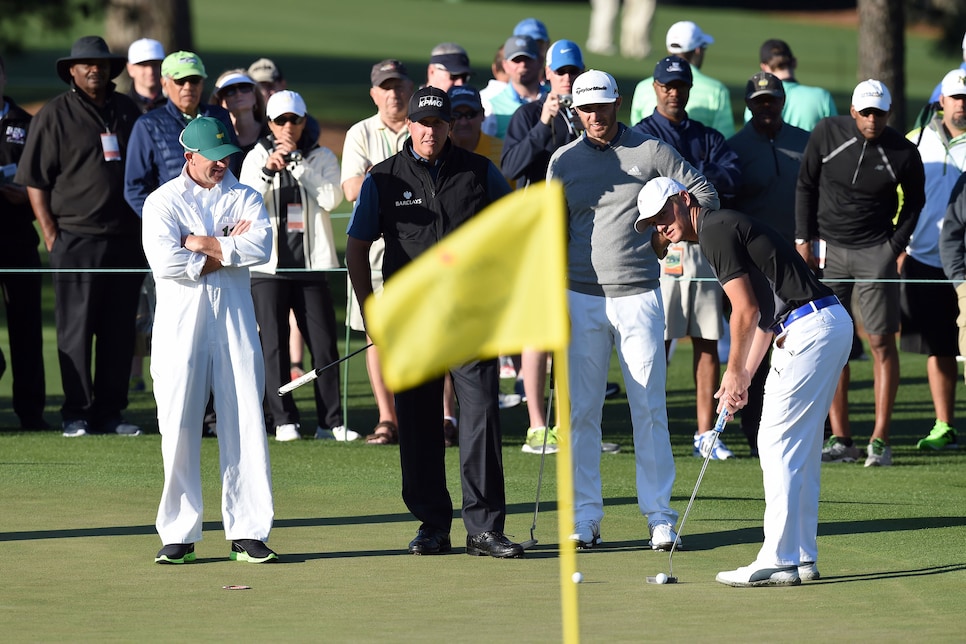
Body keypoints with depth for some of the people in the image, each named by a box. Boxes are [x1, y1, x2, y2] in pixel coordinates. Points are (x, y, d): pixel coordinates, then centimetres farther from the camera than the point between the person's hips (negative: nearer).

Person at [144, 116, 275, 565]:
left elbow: (260, 247, -8)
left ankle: (248, 532, 0)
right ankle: (178, 534, 1)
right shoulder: (162, 202, 4)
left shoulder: (245, 198, 11)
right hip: (180, 321, -2)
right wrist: (228, 250, -7)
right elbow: (166, 262, -13)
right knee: (178, 427, -4)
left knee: (245, 424, -2)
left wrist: (201, 244, -9)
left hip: (235, 318, 2)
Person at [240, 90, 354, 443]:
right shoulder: (256, 157, 6)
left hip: (311, 265, 0)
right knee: (274, 345, -1)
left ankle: (331, 420, 3)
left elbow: (331, 198, -11)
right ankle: (283, 420, 4)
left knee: (324, 344, -2)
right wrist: (268, 171, -20)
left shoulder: (321, 157, 6)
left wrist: (297, 161, -13)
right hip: (268, 266, 0)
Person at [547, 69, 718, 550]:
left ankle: (659, 515, 3)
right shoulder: (563, 161, 9)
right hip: (582, 299, 2)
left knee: (649, 410, -2)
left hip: (638, 296, -2)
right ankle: (585, 516, 6)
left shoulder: (649, 151, 3)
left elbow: (705, 194, 9)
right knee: (582, 411, 1)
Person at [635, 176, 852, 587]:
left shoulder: (715, 230, -8)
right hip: (830, 325, 10)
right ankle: (802, 557, 16)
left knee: (778, 444, -7)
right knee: (800, 448, 14)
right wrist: (741, 381, 18)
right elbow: (763, 317, 23)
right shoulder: (725, 228, 22)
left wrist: (735, 373, -1)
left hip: (810, 330, -10)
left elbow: (746, 310, -12)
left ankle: (779, 560, -7)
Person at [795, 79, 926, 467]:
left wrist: (896, 244, 1)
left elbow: (914, 200, 9)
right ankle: (840, 440, 6)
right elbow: (805, 186, 5)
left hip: (876, 253, -2)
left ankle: (880, 441, 0)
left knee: (882, 343, -3)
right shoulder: (826, 134, -5)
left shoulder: (903, 154, -8)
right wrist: (803, 241, 1)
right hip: (827, 250, 2)